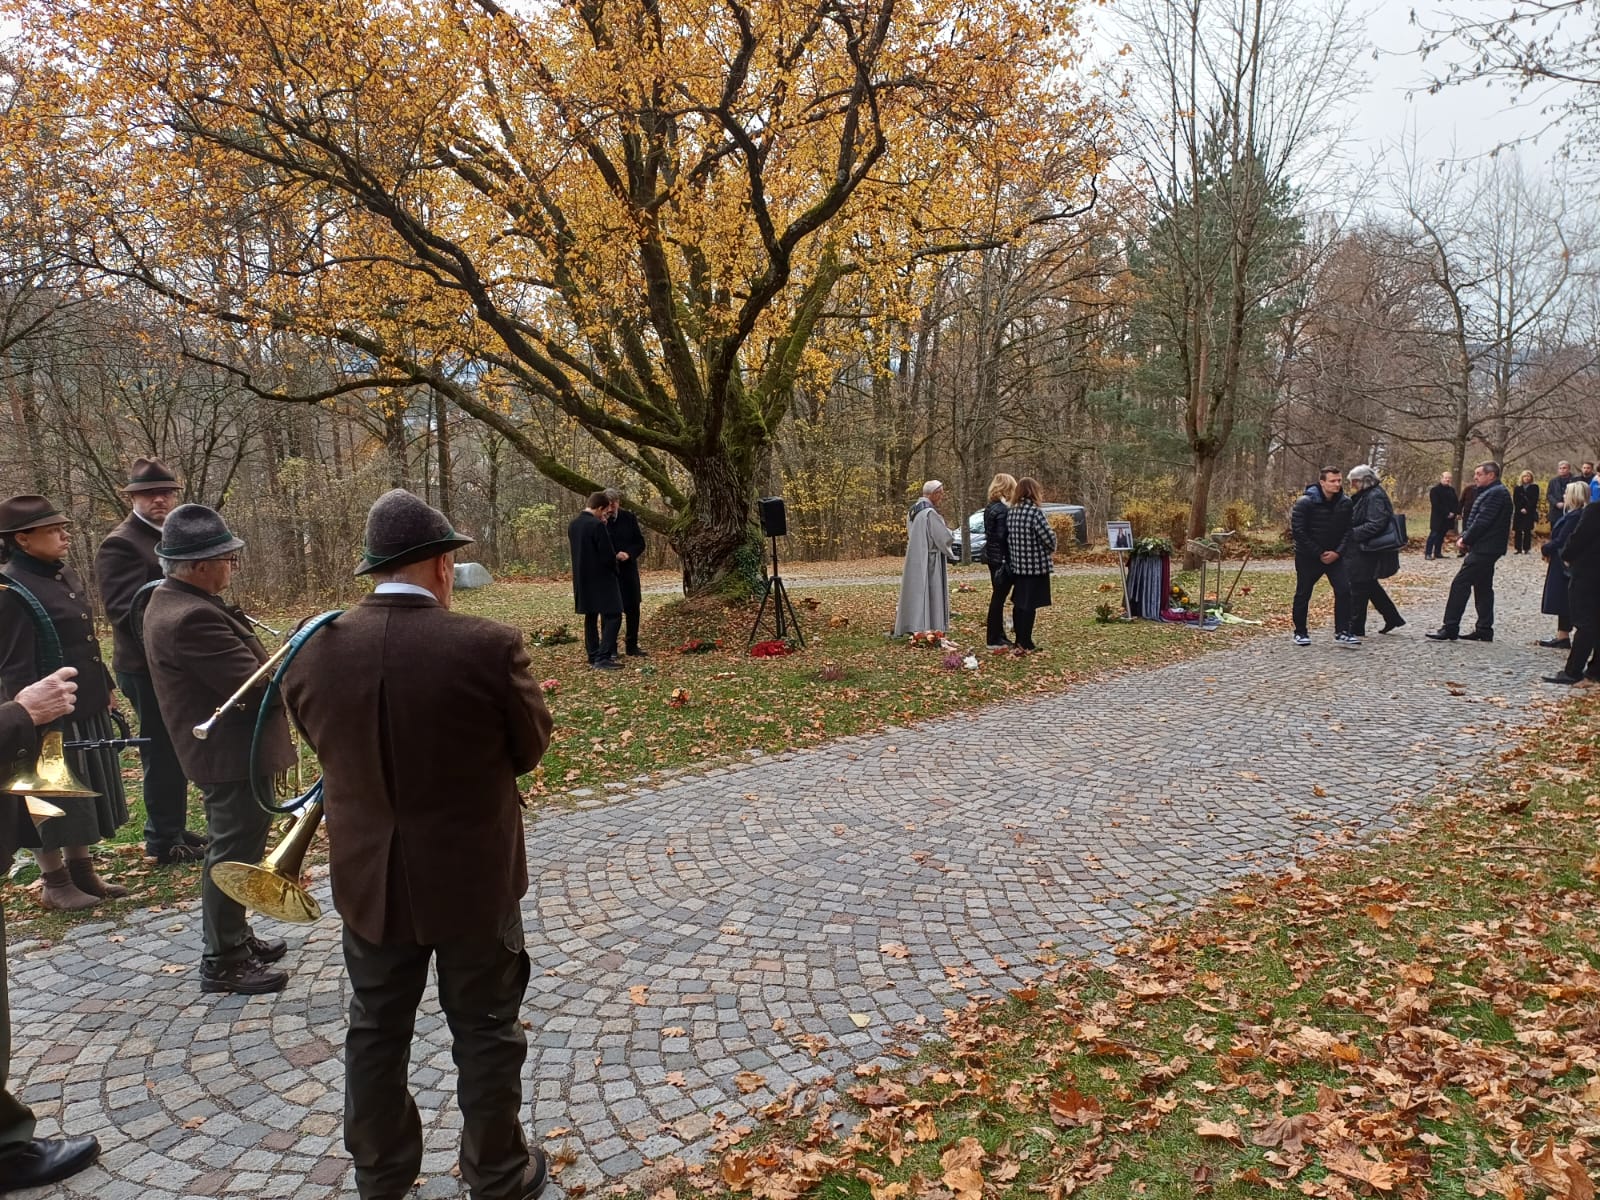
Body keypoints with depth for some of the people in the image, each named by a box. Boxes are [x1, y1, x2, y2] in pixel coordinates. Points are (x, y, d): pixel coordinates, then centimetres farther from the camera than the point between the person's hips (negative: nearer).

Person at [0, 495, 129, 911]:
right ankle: (55, 884, 20)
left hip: (87, 706, 9)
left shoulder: (65, 575, 9)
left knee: (86, 791, 17)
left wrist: (104, 688, 18)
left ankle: (81, 870, 32)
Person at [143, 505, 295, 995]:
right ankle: (223, 962, 16)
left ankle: (234, 938, 37)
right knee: (234, 855, 3)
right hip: (234, 754, -11)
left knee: (233, 849, 22)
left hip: (222, 747, 11)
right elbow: (258, 689, -27)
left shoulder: (171, 601, 8)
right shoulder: (192, 617, -26)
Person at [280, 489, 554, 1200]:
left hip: (367, 878, 4)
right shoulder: (488, 647, -22)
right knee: (486, 1031, 15)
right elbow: (531, 745, -8)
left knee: (376, 1031, 21)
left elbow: (328, 749, 5)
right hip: (472, 877, -3)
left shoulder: (314, 651, -10)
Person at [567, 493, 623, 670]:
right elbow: (608, 555, -19)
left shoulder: (573, 525, 7)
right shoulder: (597, 524, -19)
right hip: (601, 578, -9)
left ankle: (593, 656, 21)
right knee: (613, 616, -6)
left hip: (582, 579, 9)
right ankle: (603, 658, -12)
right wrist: (616, 571, 1)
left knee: (591, 617, 16)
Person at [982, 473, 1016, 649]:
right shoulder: (1002, 510, -18)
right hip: (1001, 558, -10)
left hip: (991, 556, 10)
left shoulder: (990, 507, 11)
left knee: (998, 595, 16)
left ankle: (999, 636, 25)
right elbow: (1003, 536, -21)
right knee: (999, 597, -4)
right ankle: (994, 640, 1)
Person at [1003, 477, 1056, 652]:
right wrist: (1051, 550, 0)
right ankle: (1026, 644, 3)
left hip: (1017, 565, 7)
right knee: (1030, 605, -1)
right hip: (1036, 565, -7)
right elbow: (1048, 536, -19)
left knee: (1018, 603, 15)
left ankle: (1020, 640, 23)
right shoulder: (1035, 512, -17)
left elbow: (1009, 536, 8)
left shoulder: (1011, 513, 5)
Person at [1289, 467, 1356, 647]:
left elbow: (1348, 531, 2)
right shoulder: (1305, 503, -14)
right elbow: (1298, 532, -15)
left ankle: (1342, 632, -3)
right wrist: (1319, 553, -15)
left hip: (1335, 556, 3)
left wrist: (1338, 552, -12)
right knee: (1303, 594, 5)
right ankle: (1300, 632, 18)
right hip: (1308, 557, -3)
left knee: (1344, 590, -9)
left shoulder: (1345, 503, -1)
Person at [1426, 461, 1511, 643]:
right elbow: (1475, 519, 18)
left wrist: (1465, 540, -11)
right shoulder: (1489, 492, 19)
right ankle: (1484, 630, 17)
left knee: (1460, 584, -11)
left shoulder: (1496, 493, -15)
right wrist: (1464, 537, 4)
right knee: (1483, 587, 12)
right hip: (1485, 548, 11)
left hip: (1484, 549, -11)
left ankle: (1450, 628, -10)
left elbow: (1482, 521, -21)